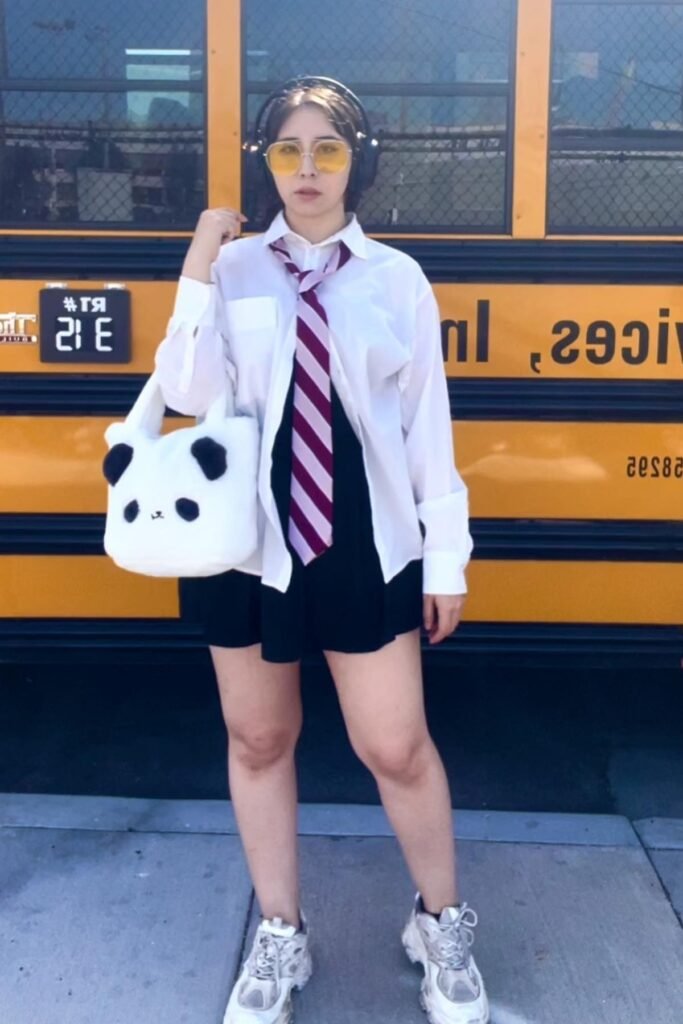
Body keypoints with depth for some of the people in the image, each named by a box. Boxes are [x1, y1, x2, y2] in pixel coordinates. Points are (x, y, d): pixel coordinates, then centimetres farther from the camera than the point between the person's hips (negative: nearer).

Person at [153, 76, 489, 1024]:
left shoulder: (395, 277, 1)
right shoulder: (232, 269, 1)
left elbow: (427, 424, 1)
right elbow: (187, 395, -8)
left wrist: (446, 558, 1)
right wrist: (198, 272, -14)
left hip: (367, 546, -1)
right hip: (248, 539, 2)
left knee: (396, 746, 4)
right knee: (257, 739, 12)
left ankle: (442, 926, 30)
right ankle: (279, 937, 33)